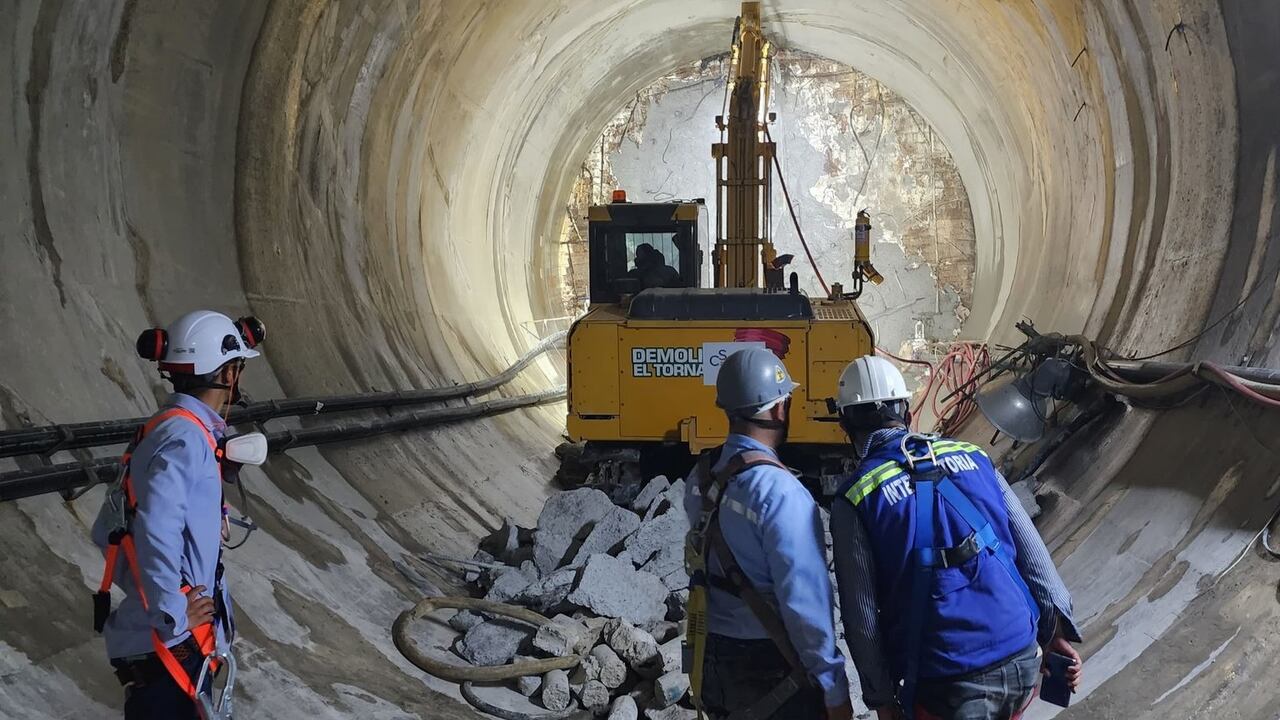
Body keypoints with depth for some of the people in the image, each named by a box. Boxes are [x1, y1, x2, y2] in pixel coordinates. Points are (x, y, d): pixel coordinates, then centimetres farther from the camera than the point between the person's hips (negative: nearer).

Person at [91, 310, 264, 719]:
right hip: (166, 646, -10)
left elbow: (106, 531, 18)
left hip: (174, 641, 10)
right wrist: (172, 616, -23)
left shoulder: (165, 432, 12)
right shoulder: (186, 438, -17)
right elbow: (156, 531, -31)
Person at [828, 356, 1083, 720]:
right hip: (1022, 663, 5)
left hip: (947, 686, -5)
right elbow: (1030, 547, 7)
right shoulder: (971, 457, 6)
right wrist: (1057, 627, 14)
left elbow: (862, 614, -6)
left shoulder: (854, 500, -6)